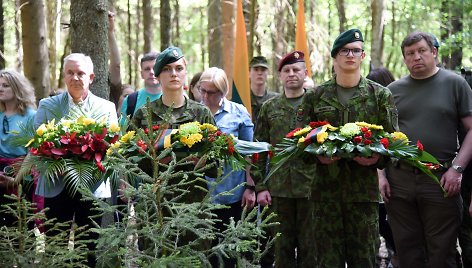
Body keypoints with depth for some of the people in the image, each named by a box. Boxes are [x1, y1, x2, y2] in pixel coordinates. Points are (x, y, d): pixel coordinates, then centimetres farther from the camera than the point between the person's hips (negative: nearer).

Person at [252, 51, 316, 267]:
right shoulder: (269, 108, 10)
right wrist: (260, 186, 2)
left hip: (311, 186, -2)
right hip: (279, 188, 2)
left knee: (309, 246, 4)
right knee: (283, 248, 9)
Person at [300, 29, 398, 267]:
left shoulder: (381, 95, 7)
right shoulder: (315, 96, 9)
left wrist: (376, 157, -14)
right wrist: (318, 154, -10)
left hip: (364, 186, 0)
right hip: (326, 187, 1)